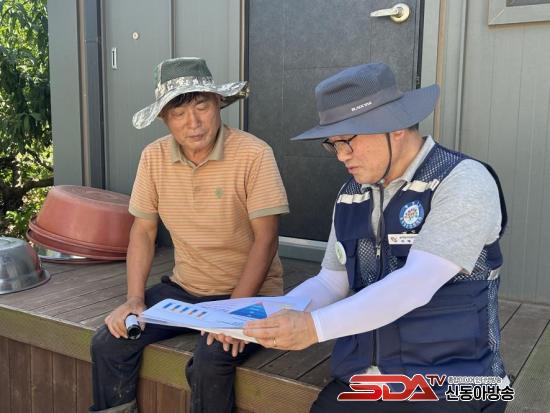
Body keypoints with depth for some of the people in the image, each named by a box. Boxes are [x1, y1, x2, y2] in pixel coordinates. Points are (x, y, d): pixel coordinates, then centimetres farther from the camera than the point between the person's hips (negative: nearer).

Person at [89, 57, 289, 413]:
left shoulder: (253, 154, -17)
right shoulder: (154, 157, -1)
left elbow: (265, 239, -16)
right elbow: (144, 231, 6)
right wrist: (135, 299, -5)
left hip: (248, 293, -4)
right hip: (184, 289, 5)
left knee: (210, 364, -28)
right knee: (109, 344, -9)